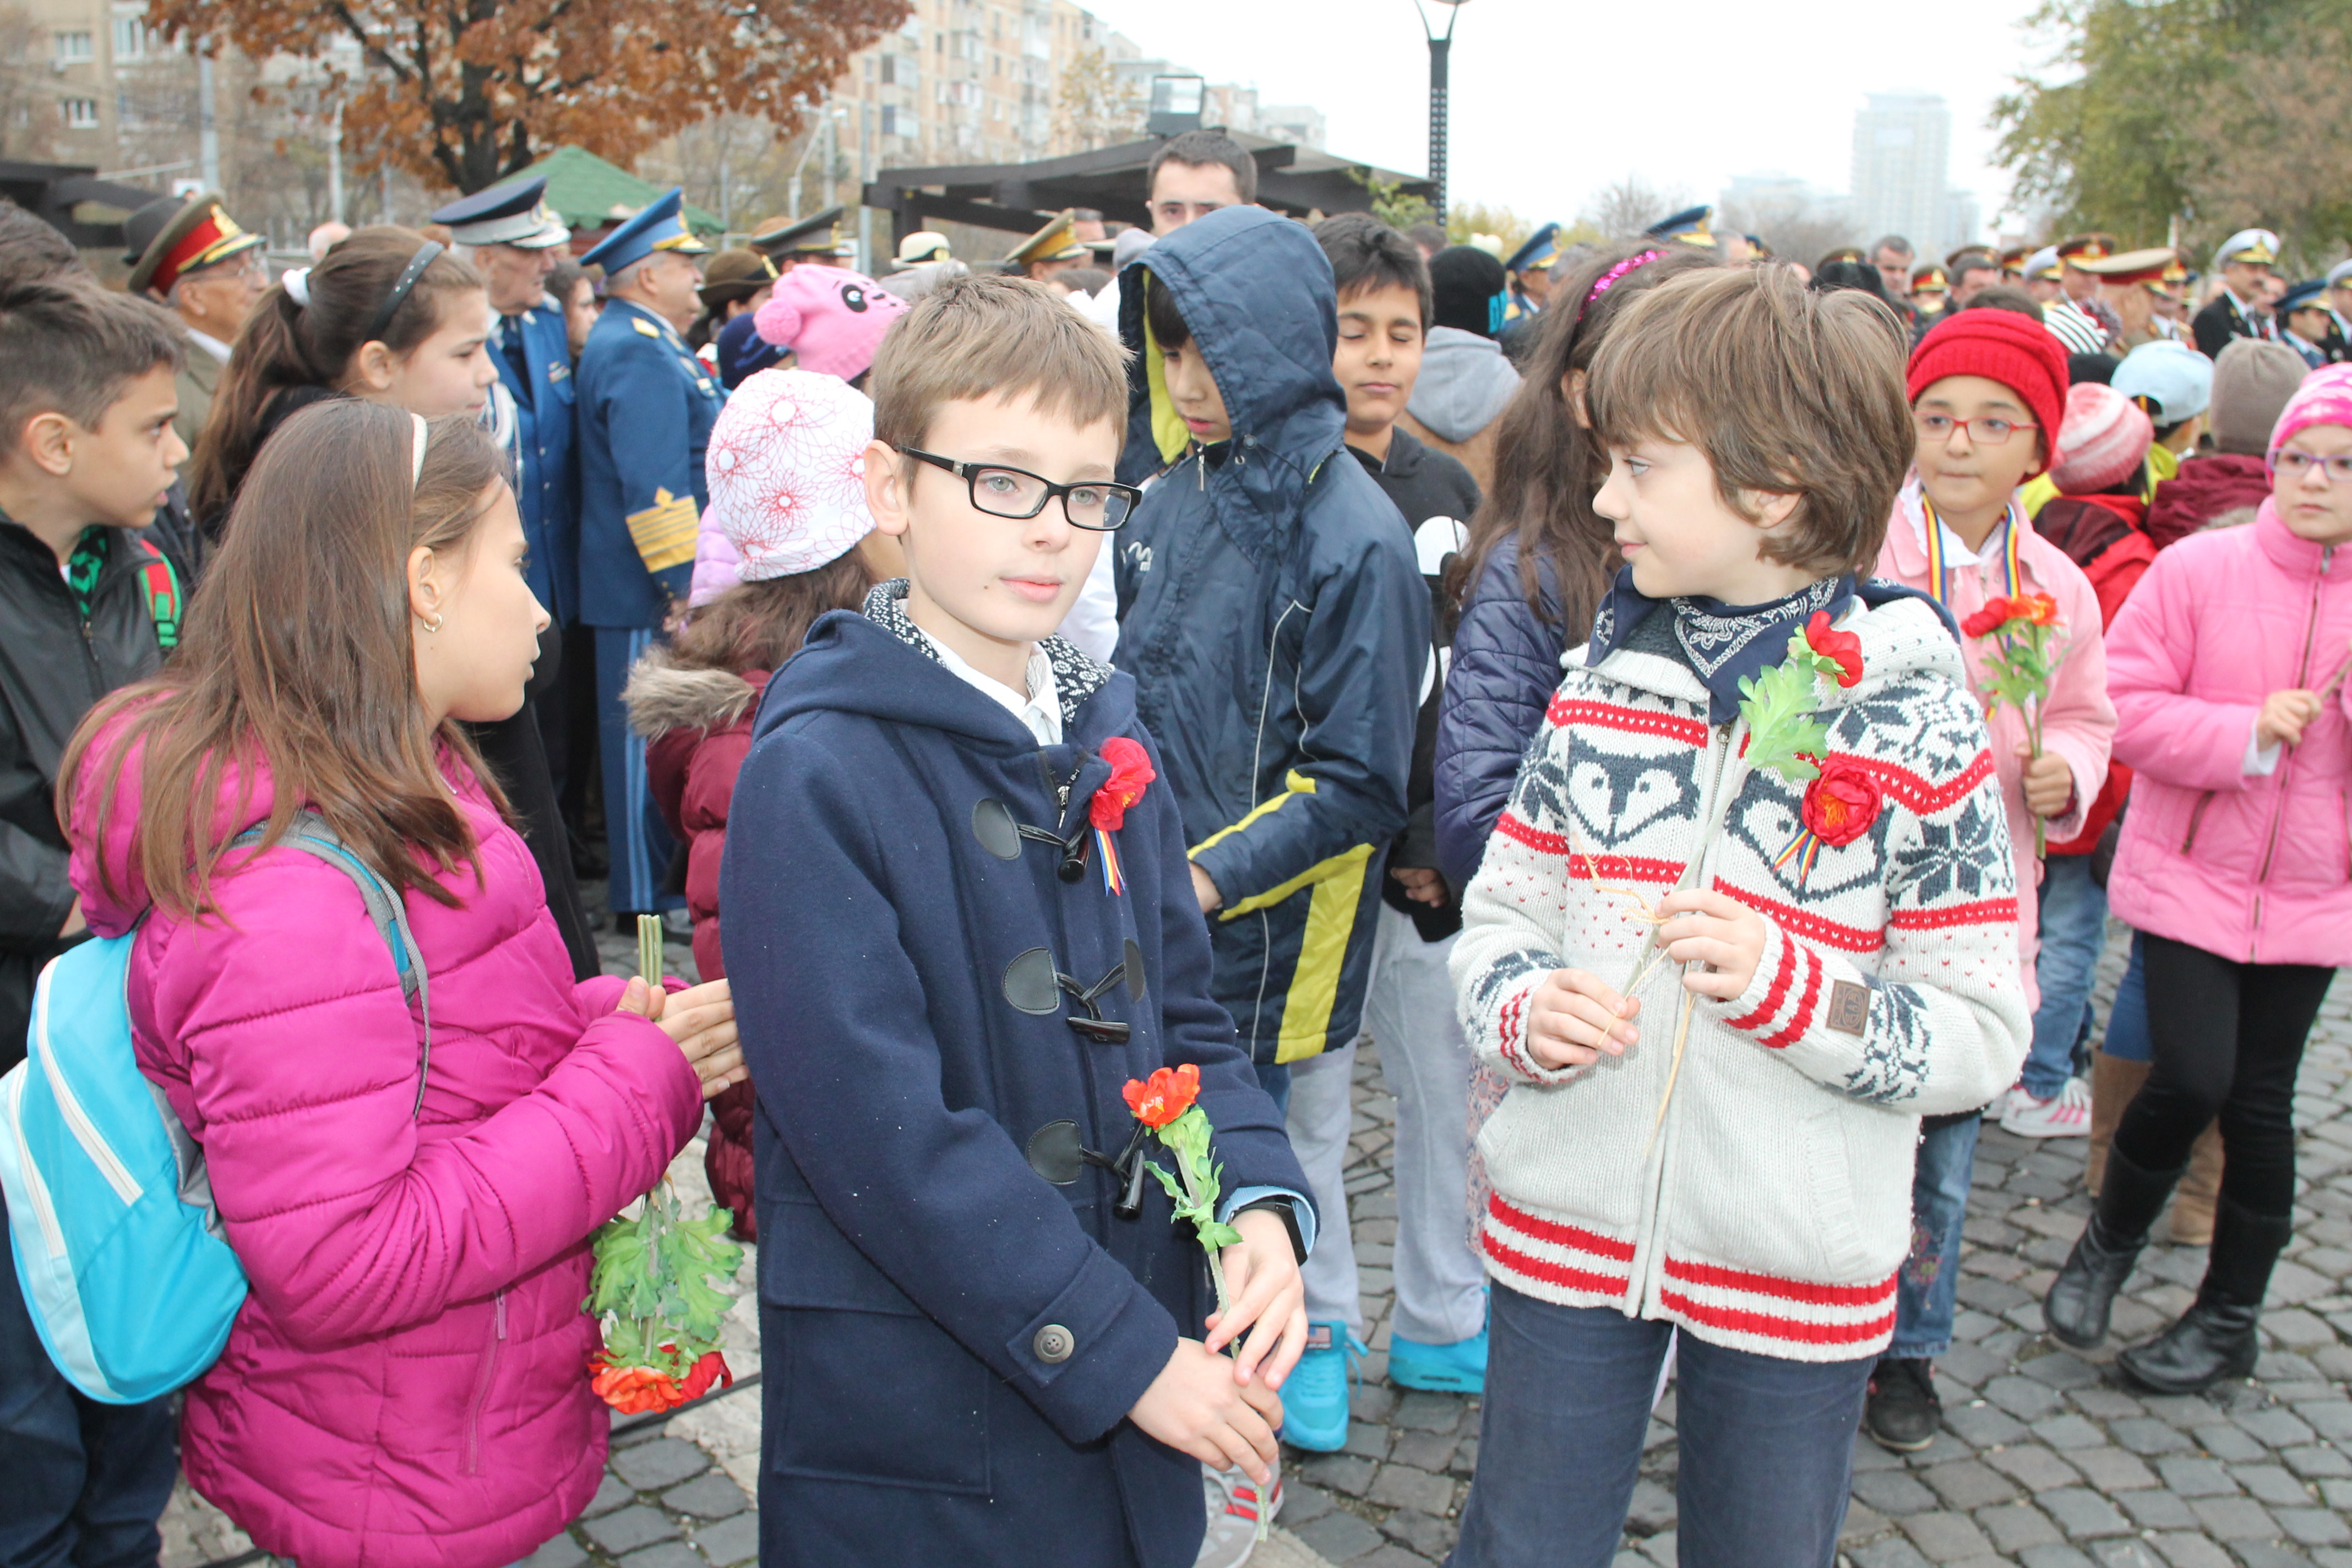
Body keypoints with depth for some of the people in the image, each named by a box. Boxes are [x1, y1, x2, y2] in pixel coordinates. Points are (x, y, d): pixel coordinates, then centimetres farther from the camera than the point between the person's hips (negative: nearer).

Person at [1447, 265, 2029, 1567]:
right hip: (1568, 1227, 3)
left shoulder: (1917, 724, -11)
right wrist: (1523, 1008, -16)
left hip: (1799, 1266, -2)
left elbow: (1983, 1034, -10)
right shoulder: (1602, 684, 0)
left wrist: (1789, 984, -26)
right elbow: (1499, 912, 5)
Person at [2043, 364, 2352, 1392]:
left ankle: (2229, 1317, 28)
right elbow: (2126, 707, -9)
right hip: (2189, 875, -2)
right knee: (2192, 1077, -12)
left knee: (2258, 1101, 9)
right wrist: (2245, 735, -21)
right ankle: (2109, 1241, 20)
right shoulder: (2198, 569, -7)